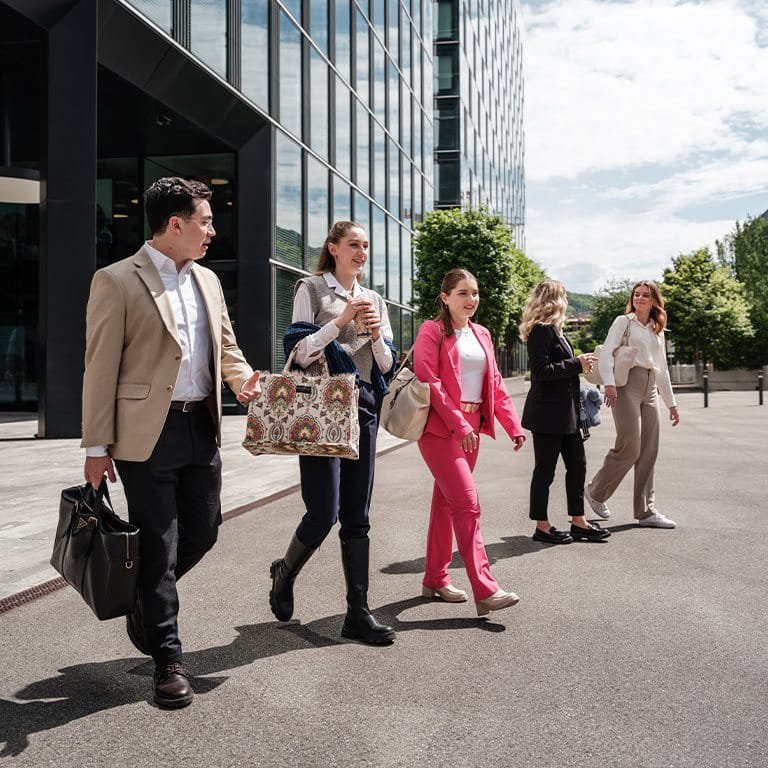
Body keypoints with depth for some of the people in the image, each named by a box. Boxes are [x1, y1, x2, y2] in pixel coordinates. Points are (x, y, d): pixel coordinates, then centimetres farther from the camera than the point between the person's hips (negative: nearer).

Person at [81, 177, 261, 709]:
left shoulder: (208, 281, 13)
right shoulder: (118, 281, -7)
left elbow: (226, 346, 19)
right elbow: (102, 368, -8)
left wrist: (242, 379, -4)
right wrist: (98, 447, -10)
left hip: (203, 429, 7)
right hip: (148, 435, -6)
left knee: (203, 532, 12)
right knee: (158, 546, 2)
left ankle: (146, 601, 40)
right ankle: (168, 660, 17)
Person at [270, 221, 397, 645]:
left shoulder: (374, 300, 17)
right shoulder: (312, 289, 3)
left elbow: (387, 365, 14)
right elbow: (299, 353, -6)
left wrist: (376, 334, -5)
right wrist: (342, 320, -13)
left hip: (364, 407, 5)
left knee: (356, 516, 5)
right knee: (323, 513, -9)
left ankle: (358, 613, 9)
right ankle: (285, 572, 21)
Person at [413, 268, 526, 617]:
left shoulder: (481, 334, 15)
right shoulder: (432, 331, -6)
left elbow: (495, 383, 17)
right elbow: (429, 382, -14)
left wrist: (513, 425, 8)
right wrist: (459, 425, -19)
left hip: (470, 429, 7)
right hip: (440, 428, -7)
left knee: (446, 503, 13)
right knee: (468, 503, -13)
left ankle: (435, 580, 23)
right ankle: (485, 590, -13)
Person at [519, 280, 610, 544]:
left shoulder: (555, 330, 17)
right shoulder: (541, 330, -15)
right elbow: (540, 371, -22)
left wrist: (580, 362, 9)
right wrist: (576, 364, -17)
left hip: (566, 411, 10)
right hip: (548, 412, -10)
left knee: (577, 465, 12)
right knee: (545, 470, 0)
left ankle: (578, 522, 20)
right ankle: (542, 527, 11)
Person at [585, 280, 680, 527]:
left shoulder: (657, 330, 21)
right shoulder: (623, 321, 3)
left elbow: (662, 369, 25)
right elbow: (606, 353, -9)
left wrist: (671, 403, 23)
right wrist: (609, 383, -25)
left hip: (650, 390, 6)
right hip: (627, 385, -6)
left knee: (648, 453, 3)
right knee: (629, 448, -11)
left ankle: (646, 511, 8)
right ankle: (595, 492, 9)